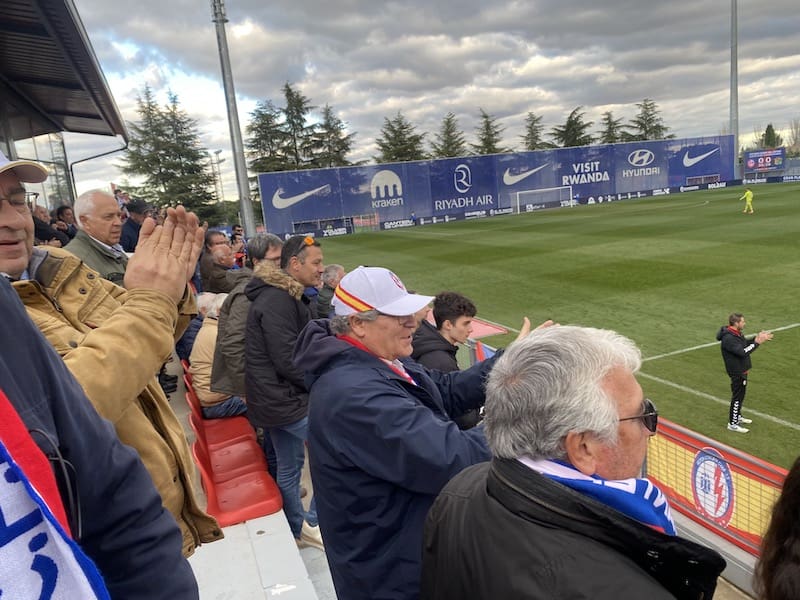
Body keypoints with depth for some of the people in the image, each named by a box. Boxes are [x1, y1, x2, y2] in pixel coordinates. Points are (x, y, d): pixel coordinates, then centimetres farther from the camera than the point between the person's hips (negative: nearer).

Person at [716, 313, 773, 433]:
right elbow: (743, 352, -32)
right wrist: (757, 342, -28)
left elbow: (745, 343, 13)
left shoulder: (736, 333, 4)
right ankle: (732, 424, 11)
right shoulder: (728, 338, -29)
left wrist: (757, 338, -3)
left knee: (740, 395, 23)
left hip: (742, 370, 10)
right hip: (737, 372, -10)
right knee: (737, 397, 0)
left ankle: (737, 416, 40)